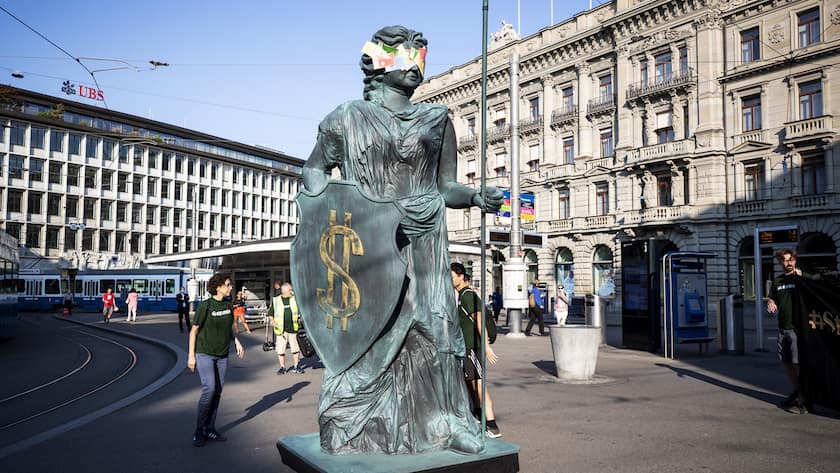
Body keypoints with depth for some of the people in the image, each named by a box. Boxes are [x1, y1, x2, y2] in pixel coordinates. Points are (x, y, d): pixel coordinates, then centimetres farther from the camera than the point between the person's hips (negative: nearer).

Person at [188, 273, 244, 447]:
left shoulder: (228, 305, 5)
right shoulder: (205, 306, -12)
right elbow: (194, 330, -7)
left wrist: (237, 342, 2)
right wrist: (191, 355, -8)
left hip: (222, 355, 6)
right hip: (204, 354, -6)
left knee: (218, 391, 7)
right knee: (209, 388, -16)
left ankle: (210, 429, 18)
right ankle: (199, 432, -3)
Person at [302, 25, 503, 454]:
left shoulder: (436, 121, 12)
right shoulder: (349, 118, 7)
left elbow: (447, 187, 10)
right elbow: (315, 169, 14)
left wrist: (477, 197, -11)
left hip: (422, 244, 2)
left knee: (434, 326, 1)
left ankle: (445, 423, 12)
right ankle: (349, 432, 13)